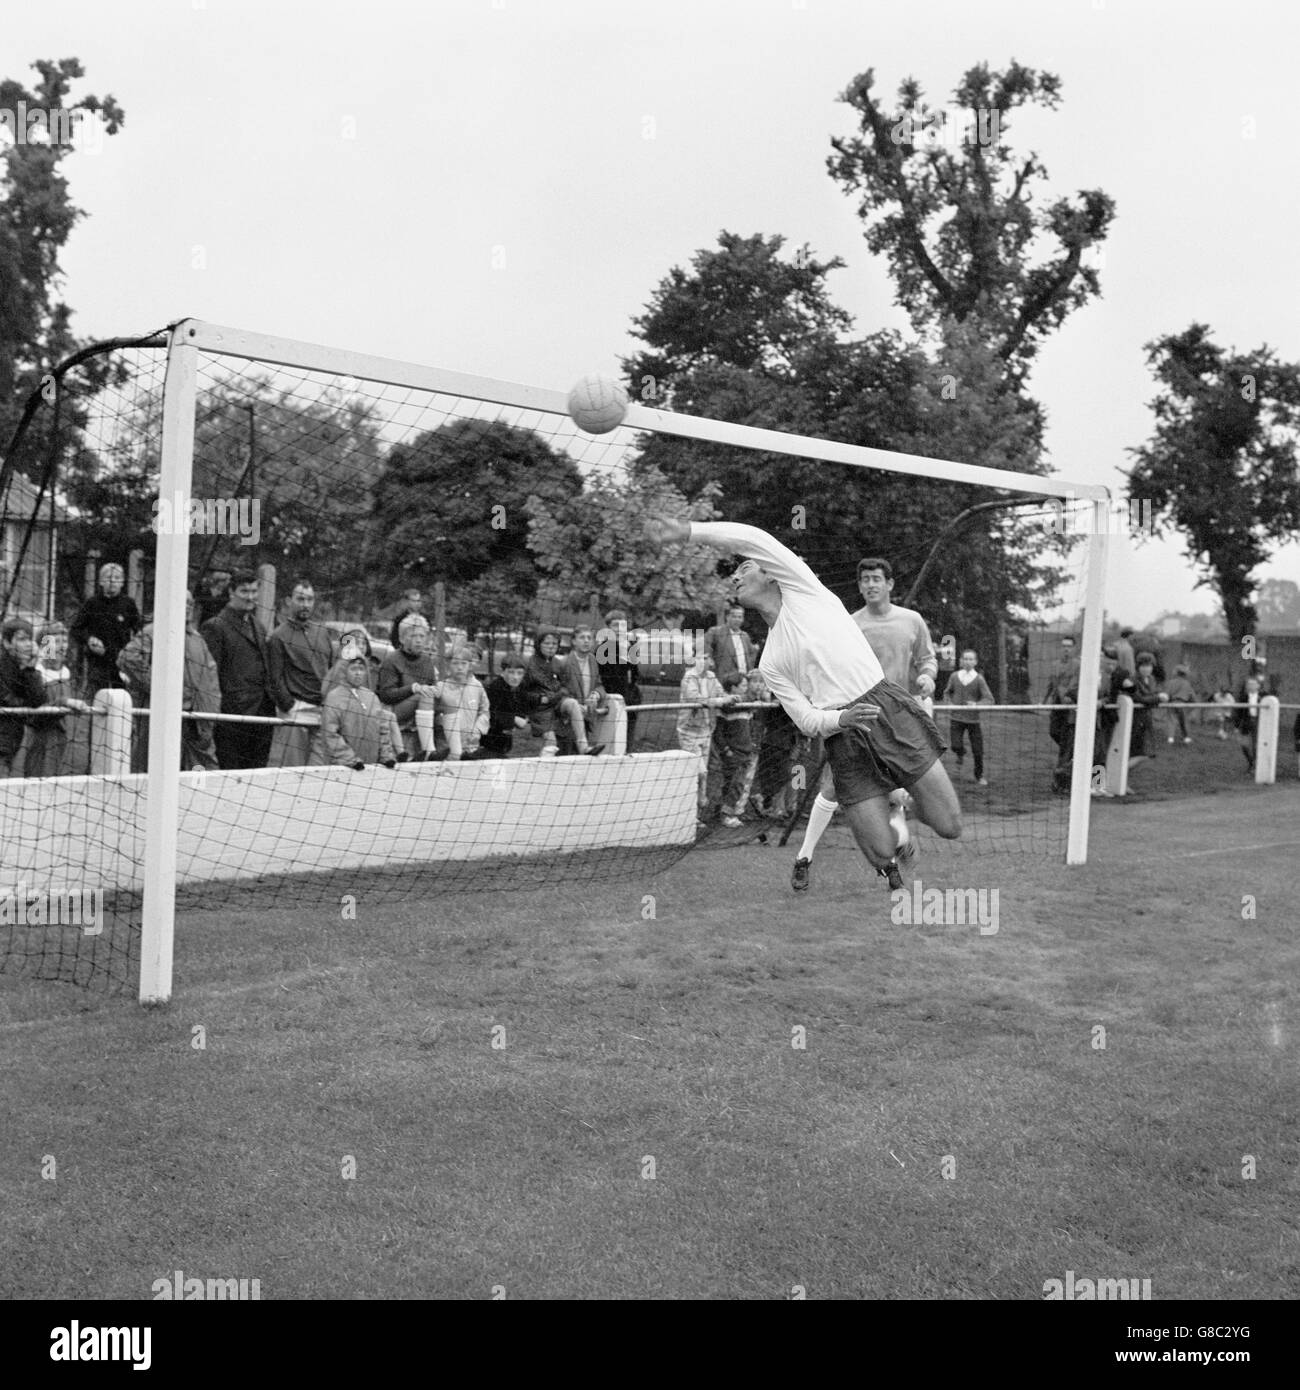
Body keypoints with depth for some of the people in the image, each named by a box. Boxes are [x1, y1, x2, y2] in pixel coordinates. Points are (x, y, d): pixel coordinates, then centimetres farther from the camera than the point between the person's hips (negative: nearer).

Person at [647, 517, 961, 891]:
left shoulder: (802, 589, 8)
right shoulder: (769, 664, 15)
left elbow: (753, 539, -7)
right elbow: (807, 719, 5)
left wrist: (687, 531, -9)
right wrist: (840, 719, -18)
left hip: (889, 710, -3)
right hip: (844, 743, 3)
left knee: (949, 827, -7)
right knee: (882, 853, -8)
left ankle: (896, 808, 25)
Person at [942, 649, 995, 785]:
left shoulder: (979, 679, -5)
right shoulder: (954, 676, 2)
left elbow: (989, 699, -8)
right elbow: (947, 692, 17)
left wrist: (976, 705, -25)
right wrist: (948, 703, -2)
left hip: (973, 719, -1)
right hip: (956, 717, 1)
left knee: (978, 751, 1)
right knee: (955, 746, -12)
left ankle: (979, 776, 22)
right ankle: (961, 755, 25)